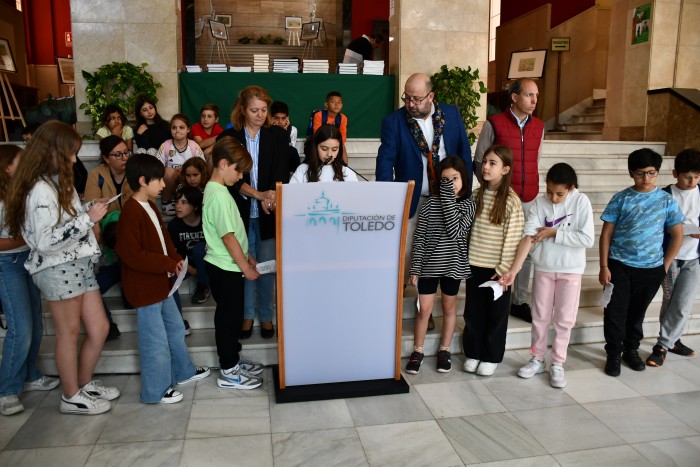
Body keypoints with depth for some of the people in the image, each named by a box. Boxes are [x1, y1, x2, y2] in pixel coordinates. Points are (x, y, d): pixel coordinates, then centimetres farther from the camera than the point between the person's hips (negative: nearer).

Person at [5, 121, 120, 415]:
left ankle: (84, 384, 31)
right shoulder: (40, 190, -17)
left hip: (79, 264, 9)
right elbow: (46, 241, -24)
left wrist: (88, 209, 6)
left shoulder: (58, 182, 12)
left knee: (99, 328, 12)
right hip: (58, 268, -9)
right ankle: (72, 397, 22)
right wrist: (87, 219, -23)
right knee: (69, 333, 5)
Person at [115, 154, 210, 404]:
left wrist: (176, 259, -2)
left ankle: (183, 371, 40)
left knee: (175, 328, 22)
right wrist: (169, 263, -21)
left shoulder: (150, 207, 9)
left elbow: (163, 237, 16)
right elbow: (132, 255, -27)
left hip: (160, 283, 10)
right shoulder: (131, 213, -22)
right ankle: (155, 391, 17)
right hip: (144, 287, -10)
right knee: (156, 340, 1)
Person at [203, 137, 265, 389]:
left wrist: (247, 256, 16)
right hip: (226, 269, -10)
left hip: (228, 266, 10)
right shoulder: (219, 195, -22)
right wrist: (246, 268, -15)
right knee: (228, 318, 2)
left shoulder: (216, 190, 10)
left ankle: (233, 360, 34)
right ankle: (228, 373, 15)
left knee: (233, 316, 19)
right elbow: (228, 237, -23)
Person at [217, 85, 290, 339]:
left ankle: (266, 316, 24)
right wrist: (259, 194, -23)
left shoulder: (278, 135, 4)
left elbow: (282, 172, -7)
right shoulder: (228, 137, 1)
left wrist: (273, 196, -27)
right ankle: (247, 315, 25)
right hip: (241, 211, 0)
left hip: (268, 213, 0)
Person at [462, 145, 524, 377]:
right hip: (474, 265, 4)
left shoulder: (511, 200, -11)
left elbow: (513, 238, -11)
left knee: (496, 314, 10)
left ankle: (491, 357, 24)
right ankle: (473, 353, 28)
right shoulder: (477, 195, 4)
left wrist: (504, 268, -13)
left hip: (497, 268, -4)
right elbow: (468, 228, 9)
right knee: (473, 312, 12)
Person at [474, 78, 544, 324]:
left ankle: (520, 301, 20)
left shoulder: (539, 126, 8)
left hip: (529, 199, 4)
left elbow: (535, 161, 17)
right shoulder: (494, 124, -5)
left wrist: (530, 188, 12)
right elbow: (478, 162, -1)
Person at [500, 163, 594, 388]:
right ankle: (537, 360, 27)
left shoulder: (581, 201, -11)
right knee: (540, 317, 11)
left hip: (571, 270, -1)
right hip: (543, 268, 2)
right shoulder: (539, 203, -8)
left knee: (564, 319, 7)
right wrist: (514, 270, -25)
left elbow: (587, 239, -17)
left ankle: (557, 364, 22)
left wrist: (554, 233, -16)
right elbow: (528, 237, -16)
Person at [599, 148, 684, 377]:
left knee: (637, 312, 16)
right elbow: (606, 234, -4)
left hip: (651, 268, 1)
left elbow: (677, 235, 4)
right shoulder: (621, 199, -5)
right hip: (619, 266, -1)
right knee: (615, 312, 2)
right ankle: (614, 354, 17)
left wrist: (665, 266, 0)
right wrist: (604, 266, -7)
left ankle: (631, 350, 34)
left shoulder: (667, 200, -1)